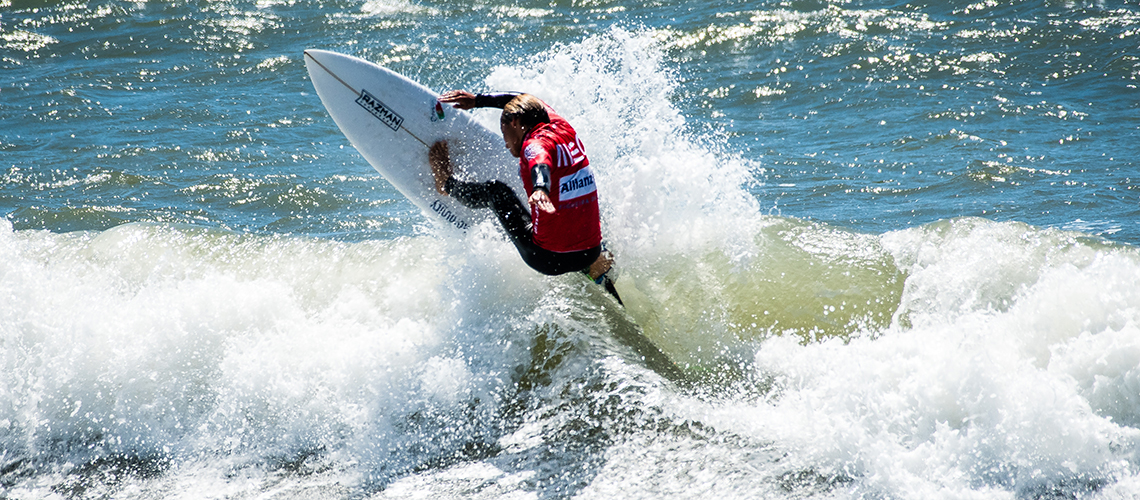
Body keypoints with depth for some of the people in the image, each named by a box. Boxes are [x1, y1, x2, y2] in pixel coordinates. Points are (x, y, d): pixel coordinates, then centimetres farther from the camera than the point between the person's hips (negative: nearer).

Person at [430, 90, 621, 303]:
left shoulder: (536, 145, -15)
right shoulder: (563, 127, 6)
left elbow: (541, 166, -40)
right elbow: (523, 101, 24)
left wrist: (540, 189, -61)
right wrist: (477, 100, 28)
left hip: (547, 258, -7)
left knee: (497, 191, 10)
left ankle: (447, 184, 32)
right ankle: (599, 264, 37)